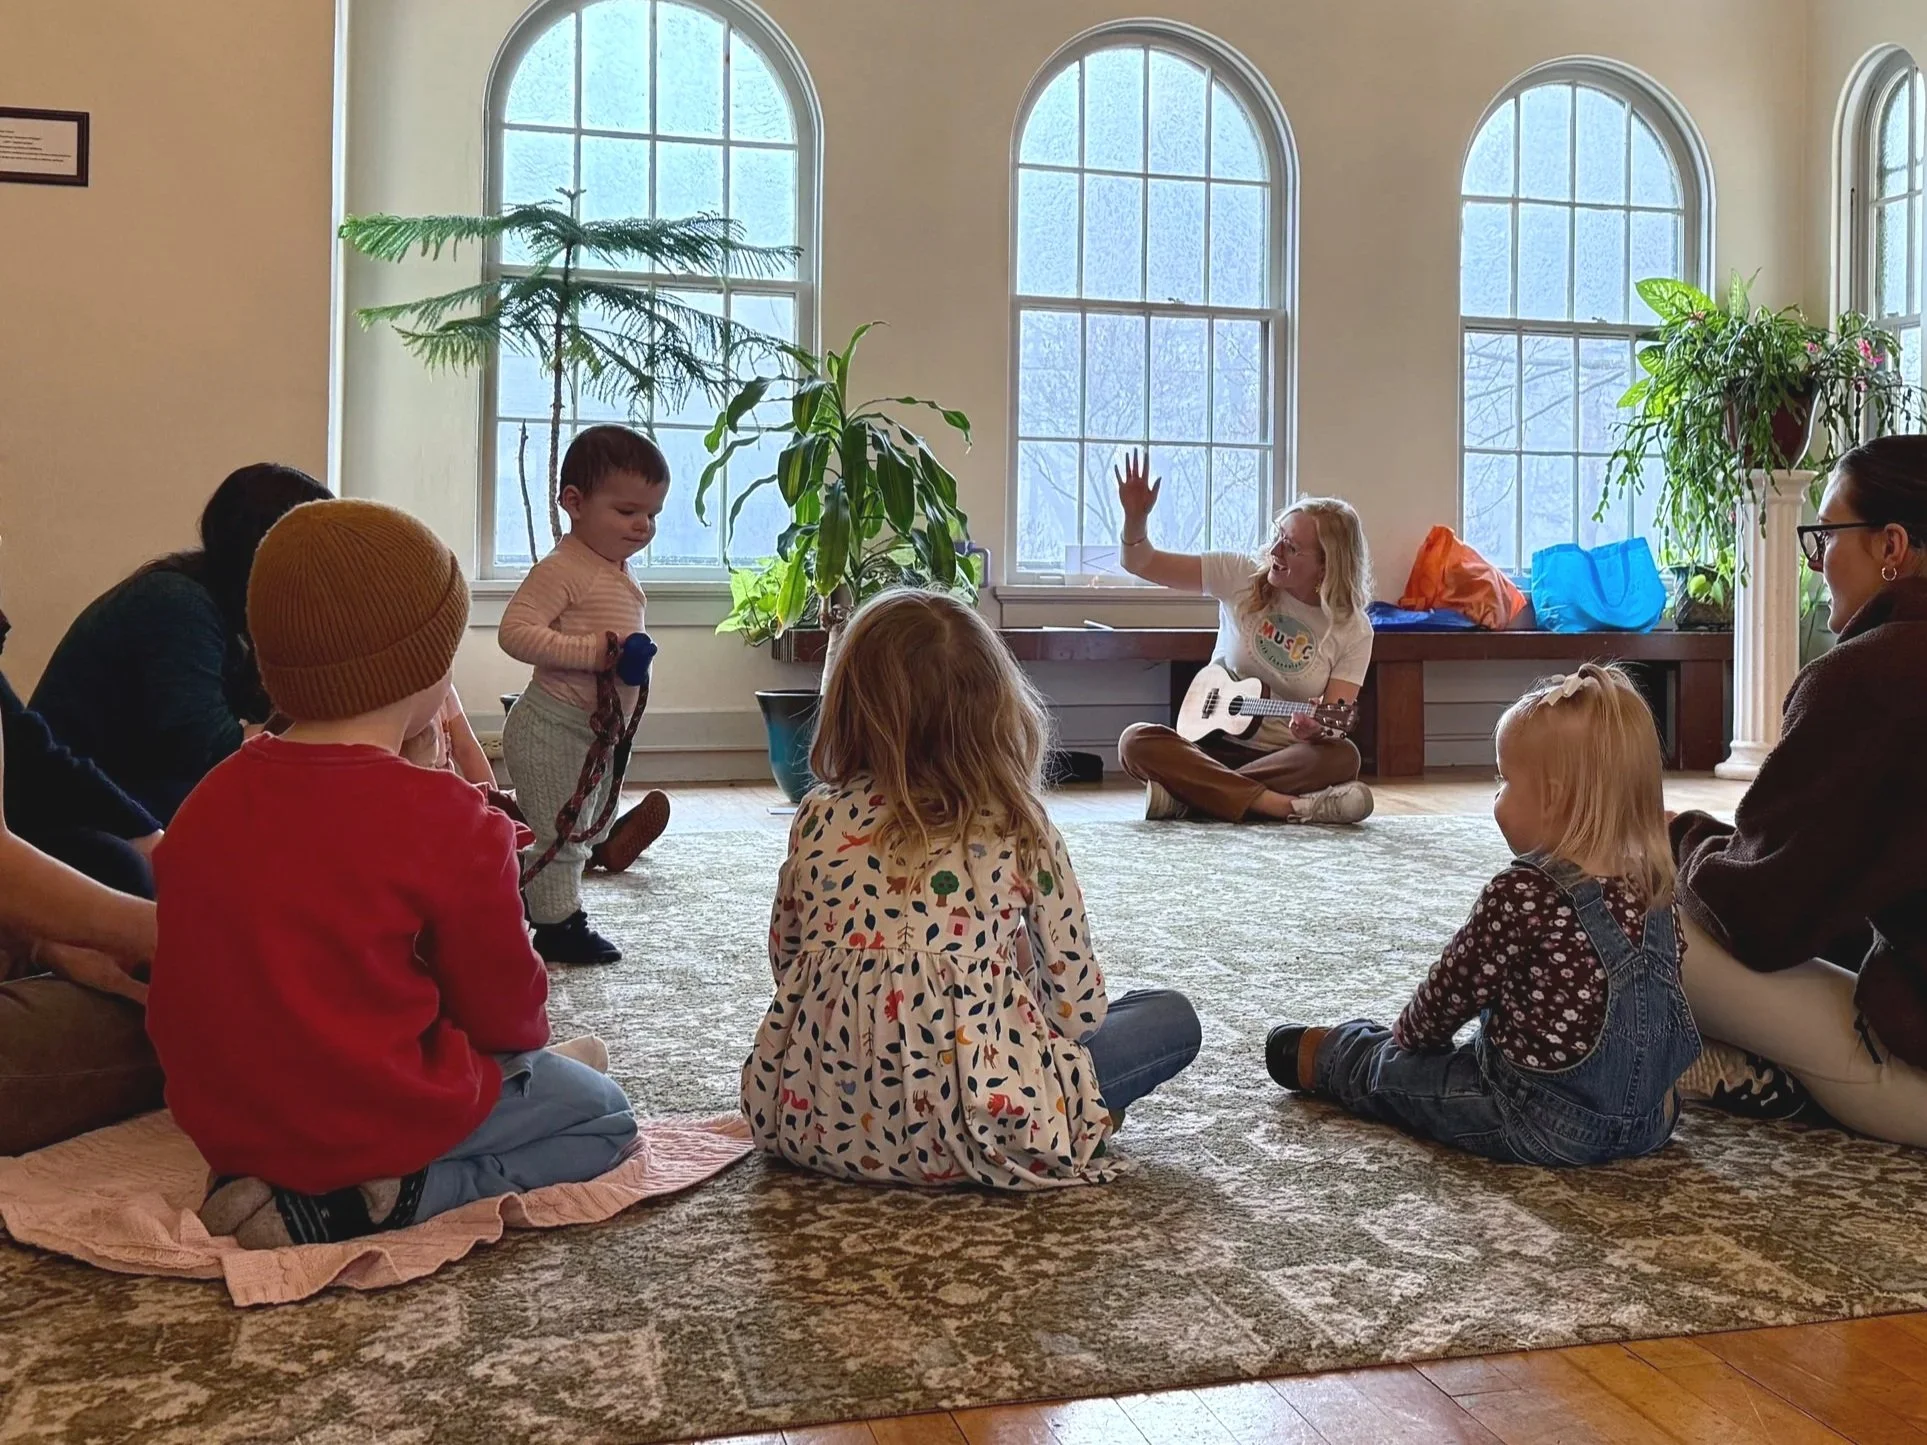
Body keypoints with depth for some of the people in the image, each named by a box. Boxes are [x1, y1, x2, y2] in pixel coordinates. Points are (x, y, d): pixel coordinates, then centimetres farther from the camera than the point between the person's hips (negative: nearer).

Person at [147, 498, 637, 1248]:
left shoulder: (210, 801, 0)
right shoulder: (450, 822, -20)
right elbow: (505, 1007, -8)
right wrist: (526, 1037, 16)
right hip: (376, 1120, -9)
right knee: (605, 1115, 9)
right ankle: (382, 1200, -9)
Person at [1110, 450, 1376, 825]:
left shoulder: (1353, 631, -3)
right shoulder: (1241, 576, 0)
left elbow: (1336, 724, -10)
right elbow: (1141, 564, 1)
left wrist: (1317, 729, -34)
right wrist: (1136, 517, -19)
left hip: (1290, 759, -1)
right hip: (1215, 747, 1)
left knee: (1342, 757, -33)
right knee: (1136, 740, -27)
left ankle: (1190, 795, -33)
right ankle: (1291, 806, -38)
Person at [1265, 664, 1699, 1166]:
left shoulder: (1520, 896, -23)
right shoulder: (1653, 888, -1)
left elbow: (1453, 988, -12)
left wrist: (1410, 1033, 9)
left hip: (1542, 1123, -6)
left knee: (1390, 1070, 16)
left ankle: (1325, 1060, 41)